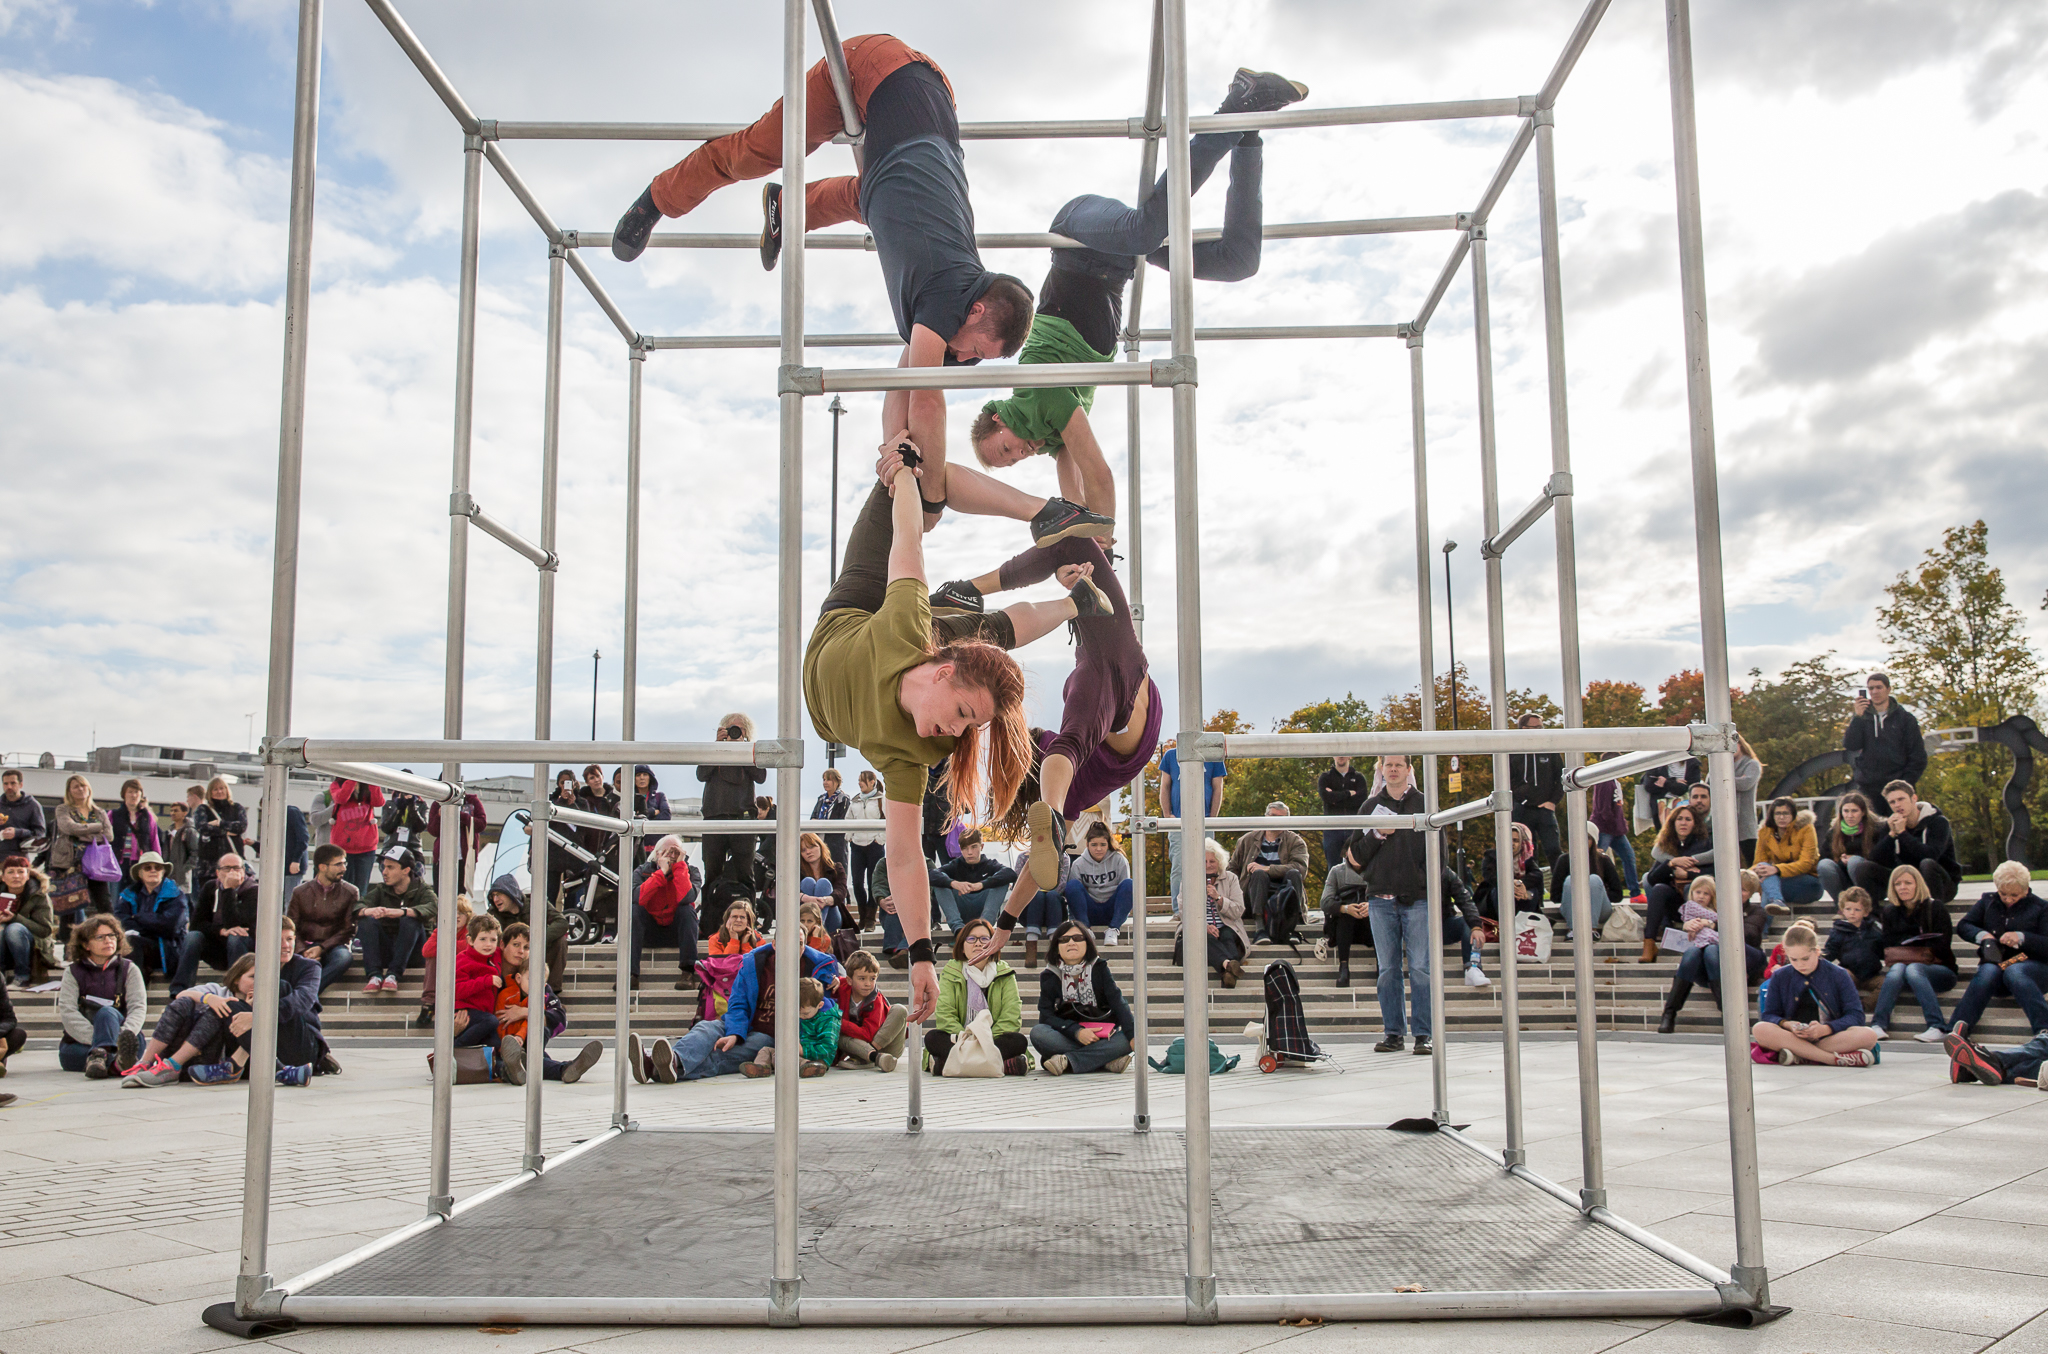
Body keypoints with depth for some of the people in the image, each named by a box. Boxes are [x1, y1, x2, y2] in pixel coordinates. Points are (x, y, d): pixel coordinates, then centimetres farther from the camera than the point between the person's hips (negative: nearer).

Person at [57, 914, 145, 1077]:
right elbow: (67, 1012, -4)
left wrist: (126, 1033, -27)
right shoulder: (73, 972, 12)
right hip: (79, 1044, 1)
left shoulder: (129, 970, 13)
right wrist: (94, 1037, -23)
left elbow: (138, 1007, -3)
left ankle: (99, 1056, -61)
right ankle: (117, 1061, -66)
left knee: (107, 1012, -31)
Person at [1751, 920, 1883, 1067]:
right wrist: (1787, 1025, -17)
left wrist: (1826, 1029, -19)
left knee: (1868, 1035, -30)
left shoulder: (1838, 975, 6)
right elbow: (1768, 1015, 7)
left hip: (1831, 1038, 0)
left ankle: (1800, 1056, -31)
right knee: (1759, 1029, -31)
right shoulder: (1779, 977, 9)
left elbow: (1855, 1016, 0)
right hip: (1793, 1037, 1)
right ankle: (1835, 1059, -35)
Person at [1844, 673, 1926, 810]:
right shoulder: (1861, 717, 9)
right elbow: (1851, 745, -6)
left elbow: (1918, 758, 3)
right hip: (1866, 790, 1)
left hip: (1896, 789, -1)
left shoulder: (1905, 718, 5)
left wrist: (1904, 785, -5)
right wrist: (1858, 717, -15)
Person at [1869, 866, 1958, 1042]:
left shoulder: (1936, 909, -1)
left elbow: (1941, 949, -8)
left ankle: (1937, 1027, -42)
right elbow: (1888, 948, 4)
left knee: (1913, 969, -35)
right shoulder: (1890, 912, 10)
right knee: (1897, 969, -33)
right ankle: (1878, 1025, -44)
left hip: (1938, 970, -2)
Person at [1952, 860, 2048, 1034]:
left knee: (2014, 972, -38)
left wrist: (2022, 938, -19)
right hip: (1994, 962, 2)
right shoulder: (1987, 901, 17)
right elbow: (1963, 926, 12)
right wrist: (1982, 935, -9)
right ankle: (1959, 1026, -57)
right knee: (1988, 972, -35)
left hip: (2031, 964, -2)